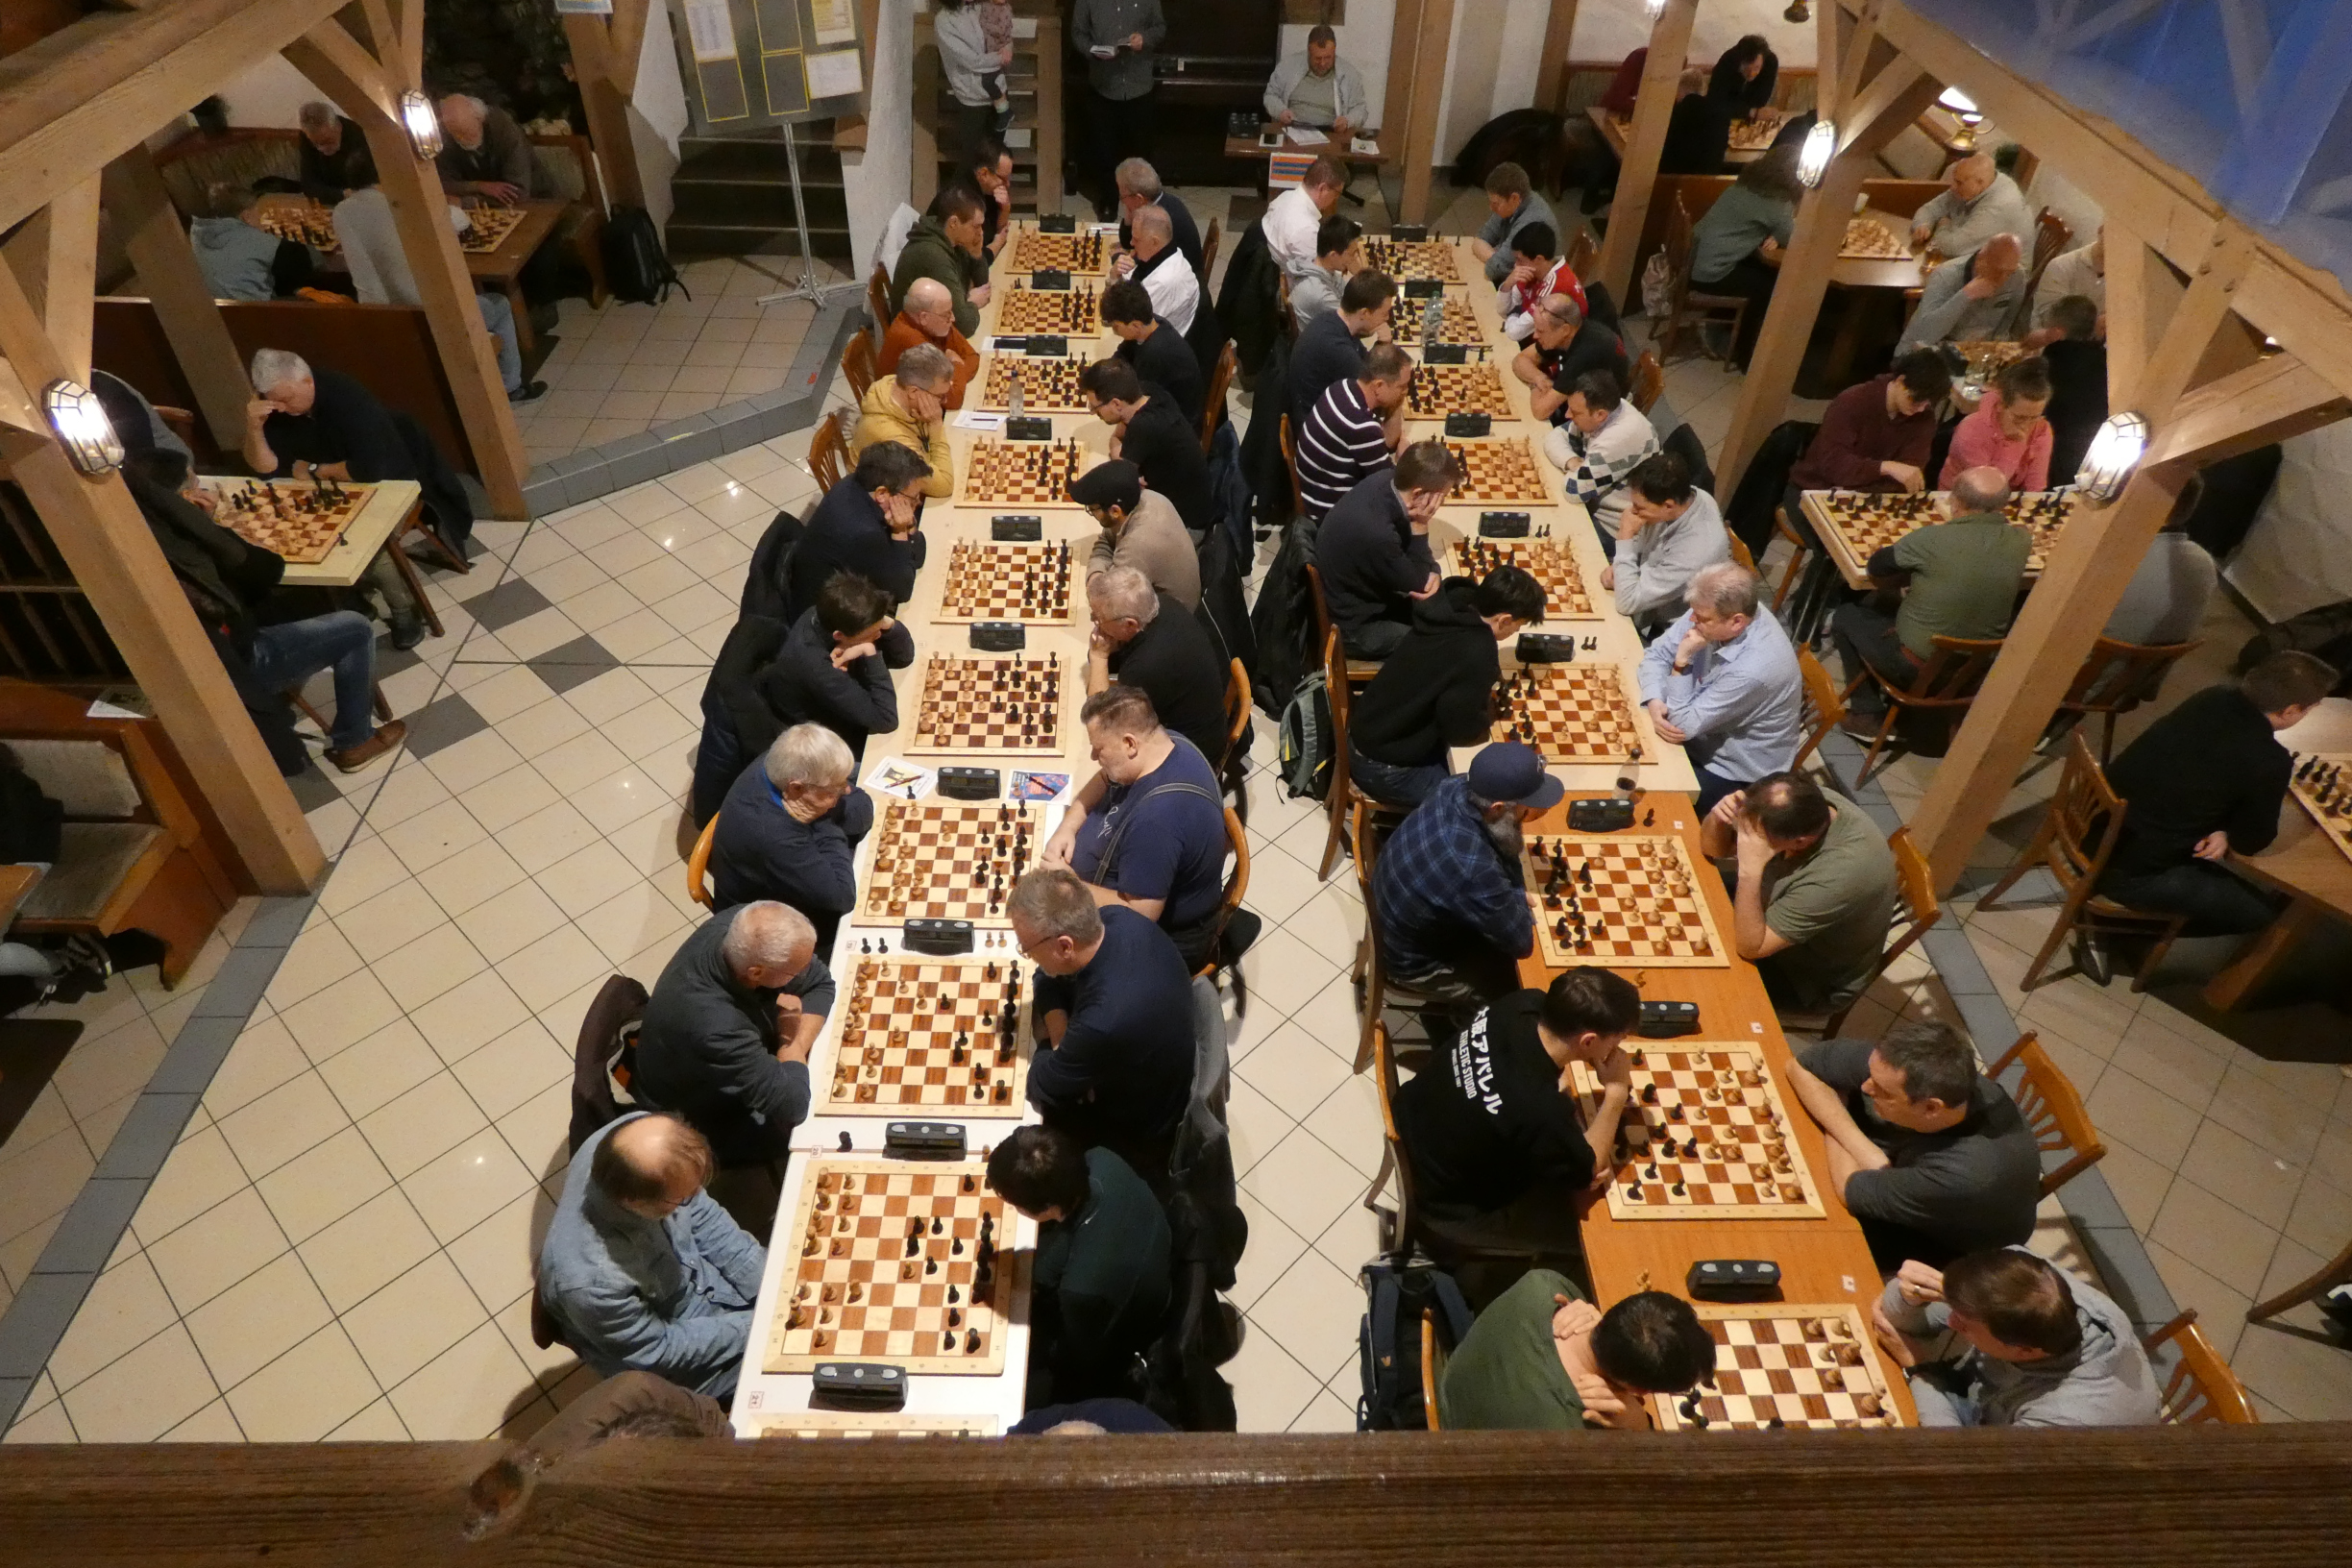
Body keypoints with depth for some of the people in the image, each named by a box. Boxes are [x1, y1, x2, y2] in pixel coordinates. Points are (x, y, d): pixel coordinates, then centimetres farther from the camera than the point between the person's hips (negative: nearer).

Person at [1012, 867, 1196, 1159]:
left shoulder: (1104, 1022, -44)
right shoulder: (1114, 918, -23)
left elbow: (1042, 1087, -24)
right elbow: (1049, 978, -4)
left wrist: (1054, 1046, -6)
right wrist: (1063, 1042, -17)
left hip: (1136, 1127, -6)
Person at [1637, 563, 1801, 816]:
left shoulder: (1754, 667, -36)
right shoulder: (1713, 612, -16)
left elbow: (1683, 725, -28)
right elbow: (1657, 653, -4)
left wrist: (1682, 659, -31)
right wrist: (1655, 703, -21)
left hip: (1733, 775, -7)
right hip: (1701, 734, 7)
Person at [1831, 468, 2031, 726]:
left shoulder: (1933, 538, -24)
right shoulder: (2020, 541, -9)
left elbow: (1875, 566, -7)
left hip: (1918, 667, -6)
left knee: (1845, 615, 19)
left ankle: (1867, 715, 22)